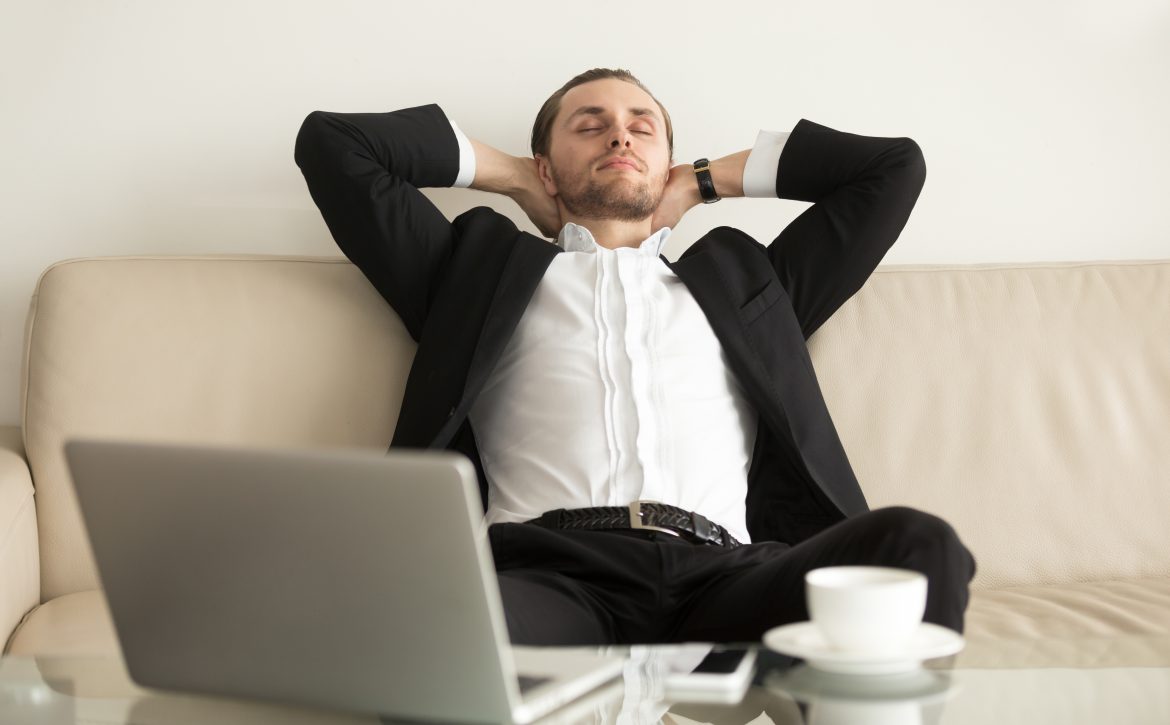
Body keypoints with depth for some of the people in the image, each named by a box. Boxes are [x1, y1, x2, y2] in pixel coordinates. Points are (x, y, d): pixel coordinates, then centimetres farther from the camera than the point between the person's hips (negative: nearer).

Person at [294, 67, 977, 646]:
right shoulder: (482, 267, 31)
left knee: (918, 543, -31)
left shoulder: (739, 280, 35)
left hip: (718, 571, 2)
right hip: (548, 567, -2)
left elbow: (895, 164, 40)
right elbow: (332, 141, 30)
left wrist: (705, 179, 41)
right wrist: (507, 173, 37)